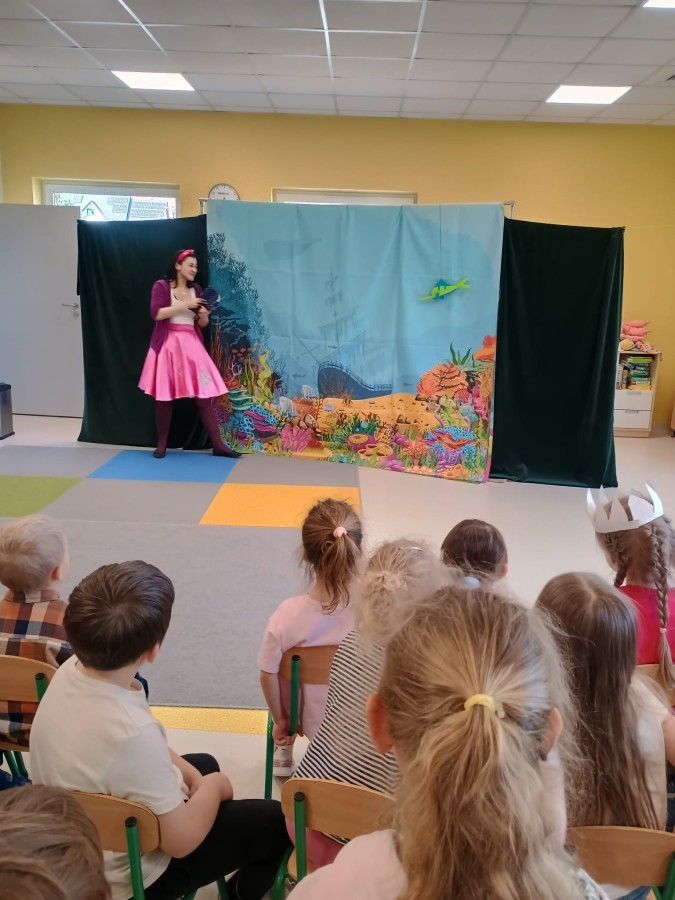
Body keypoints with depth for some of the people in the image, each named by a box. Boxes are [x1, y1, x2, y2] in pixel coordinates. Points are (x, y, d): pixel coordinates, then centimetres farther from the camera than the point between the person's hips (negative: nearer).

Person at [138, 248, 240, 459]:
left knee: (204, 395, -3)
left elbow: (202, 324, 13)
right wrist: (184, 305, -17)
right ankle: (161, 444, 13)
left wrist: (204, 314, -9)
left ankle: (218, 444, -1)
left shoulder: (196, 289, 13)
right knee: (164, 397, 0)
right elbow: (156, 314, -14)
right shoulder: (161, 286, -1)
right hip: (167, 345, -3)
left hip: (191, 345, 4)